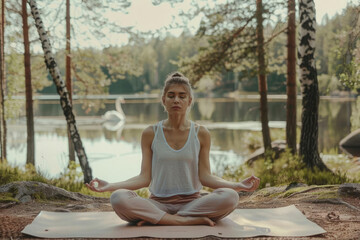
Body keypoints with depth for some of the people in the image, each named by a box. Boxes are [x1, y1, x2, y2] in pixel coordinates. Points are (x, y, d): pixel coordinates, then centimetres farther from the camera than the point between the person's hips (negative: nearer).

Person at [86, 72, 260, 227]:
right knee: (118, 198, -31)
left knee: (230, 196, -30)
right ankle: (189, 220, -28)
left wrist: (238, 185, -15)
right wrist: (109, 186, -14)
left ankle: (154, 219, -22)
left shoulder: (200, 134, 4)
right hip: (158, 203, -1)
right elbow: (144, 178, -1)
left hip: (192, 201, 1)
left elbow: (204, 176, 0)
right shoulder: (150, 134, 4)